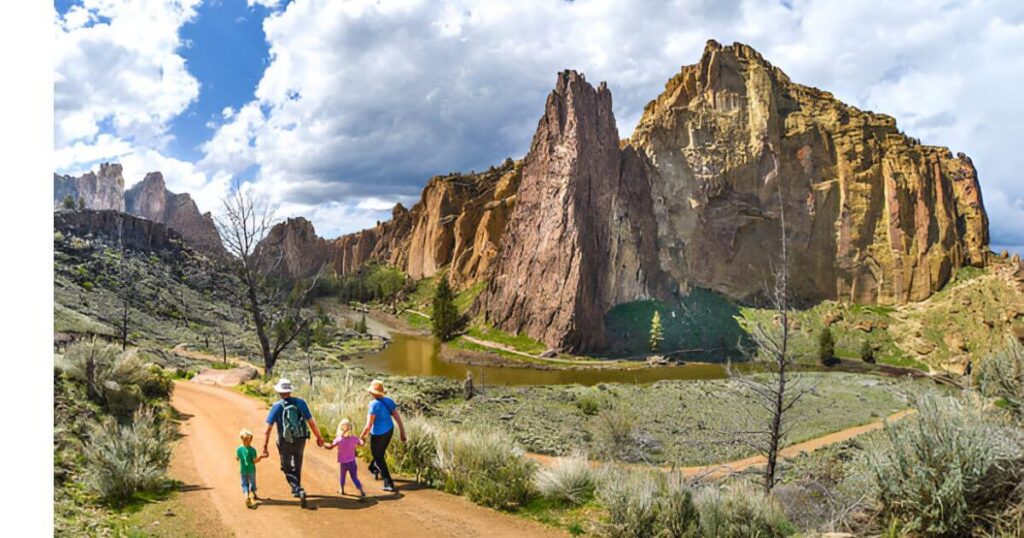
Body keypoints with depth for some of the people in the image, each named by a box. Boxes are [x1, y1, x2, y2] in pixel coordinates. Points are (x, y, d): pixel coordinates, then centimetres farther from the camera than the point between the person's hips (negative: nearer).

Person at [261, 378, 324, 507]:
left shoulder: (276, 407, -11)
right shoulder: (300, 402, -5)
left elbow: (268, 429, -12)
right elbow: (311, 422, -2)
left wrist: (265, 447, -6)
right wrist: (319, 437, 9)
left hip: (285, 442, -3)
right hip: (300, 440, 3)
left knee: (287, 469, 9)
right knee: (297, 466, 24)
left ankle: (299, 490, -12)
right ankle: (296, 489, 38)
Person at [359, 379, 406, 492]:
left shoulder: (374, 404, -26)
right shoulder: (389, 401, -8)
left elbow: (369, 425, -25)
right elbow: (398, 418, -4)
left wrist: (362, 436, -10)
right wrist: (402, 432, 6)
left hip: (378, 434, -7)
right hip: (389, 430, 7)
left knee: (378, 457, 11)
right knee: (380, 452, 31)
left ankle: (389, 484, 11)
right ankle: (374, 469, 56)